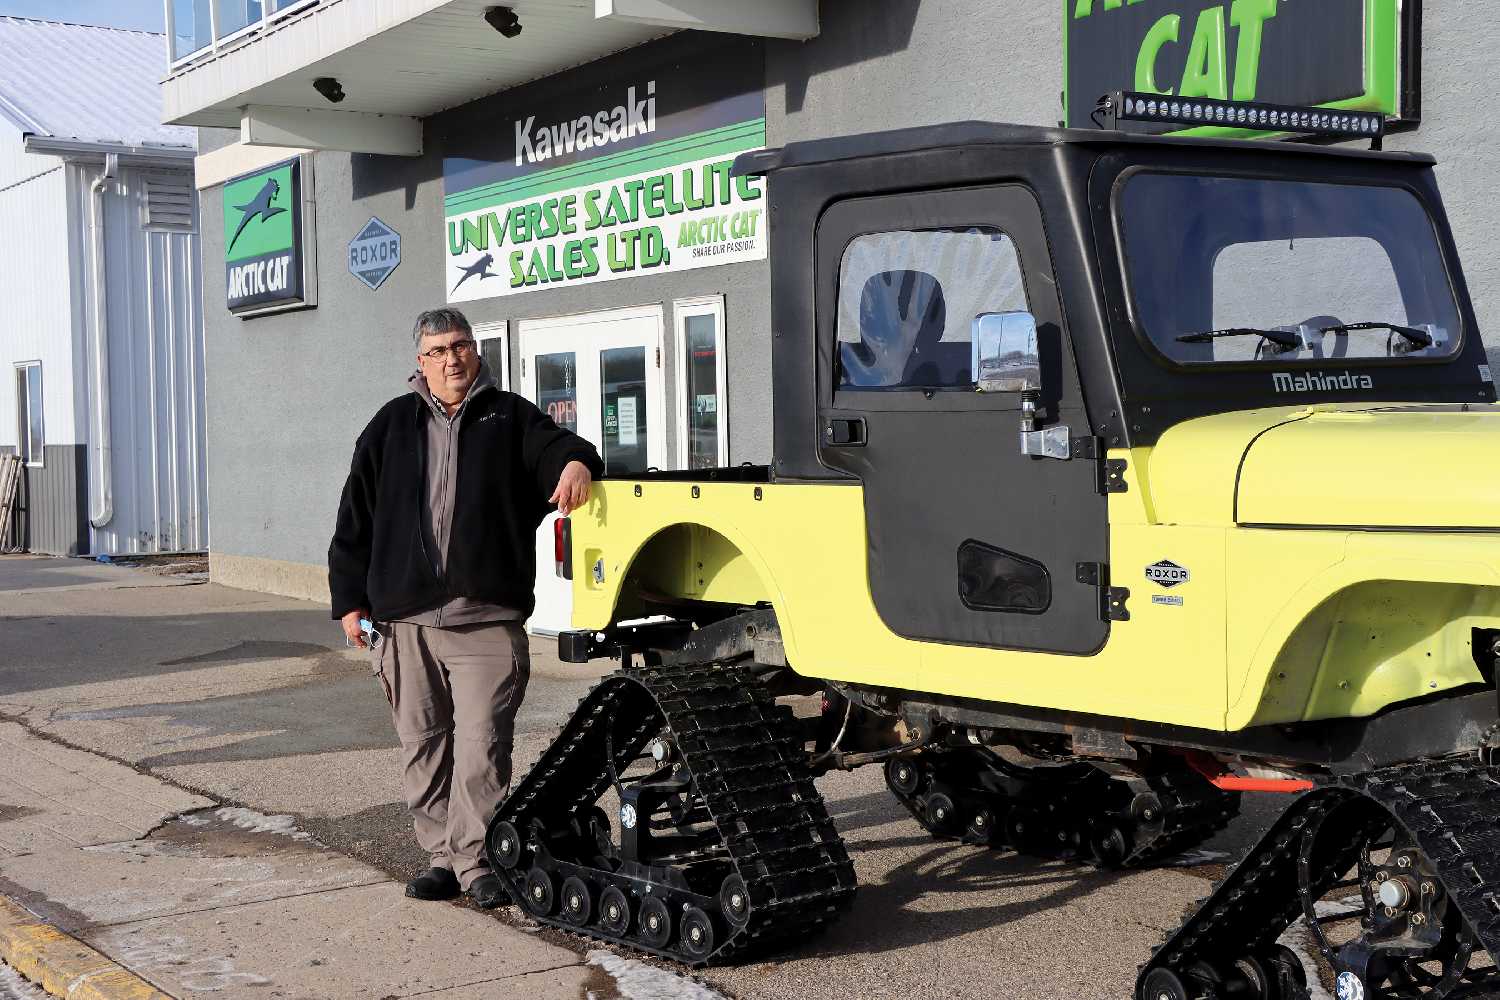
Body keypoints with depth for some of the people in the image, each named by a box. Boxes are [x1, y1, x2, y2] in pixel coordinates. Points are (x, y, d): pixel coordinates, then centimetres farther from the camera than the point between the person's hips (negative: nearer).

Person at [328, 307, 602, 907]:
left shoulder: (509, 417, 9)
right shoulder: (392, 427, 13)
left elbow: (551, 446, -6)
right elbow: (356, 517, 13)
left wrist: (574, 461, -31)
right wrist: (350, 599, 7)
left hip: (487, 617, -3)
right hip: (404, 616, 3)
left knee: (481, 744, -8)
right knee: (423, 746, 9)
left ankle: (476, 860, 1)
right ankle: (441, 857, 20)